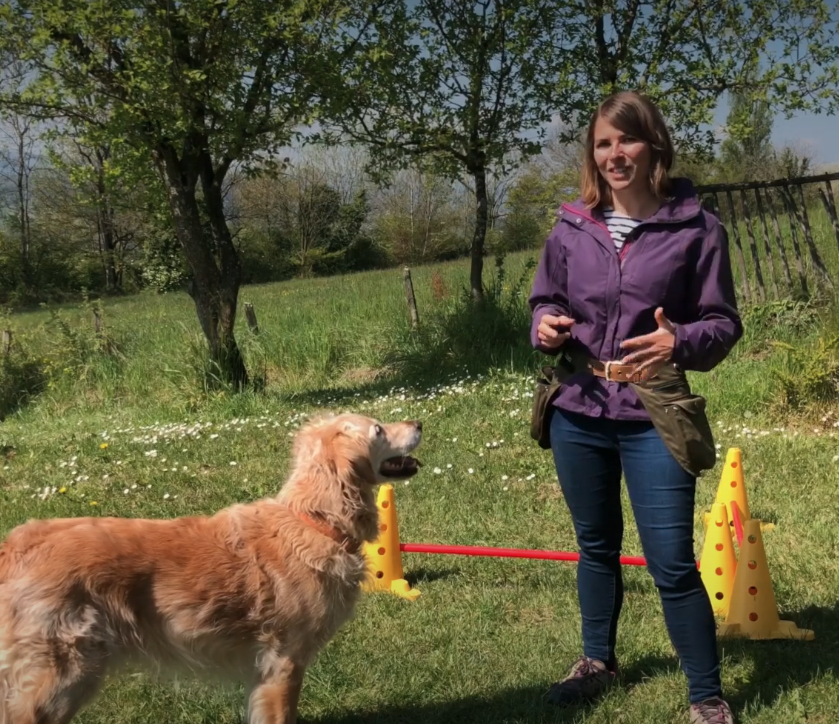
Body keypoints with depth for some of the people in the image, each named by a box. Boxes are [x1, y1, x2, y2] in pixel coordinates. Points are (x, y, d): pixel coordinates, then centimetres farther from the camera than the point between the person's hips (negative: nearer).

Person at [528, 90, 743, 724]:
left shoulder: (696, 228, -6)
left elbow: (724, 323, -3)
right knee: (596, 547, 20)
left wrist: (681, 343, -24)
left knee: (672, 564, -3)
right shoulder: (572, 229, 3)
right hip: (577, 415, 4)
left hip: (653, 419, -4)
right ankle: (598, 661, 41)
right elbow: (545, 301, 15)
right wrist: (545, 326, -9)